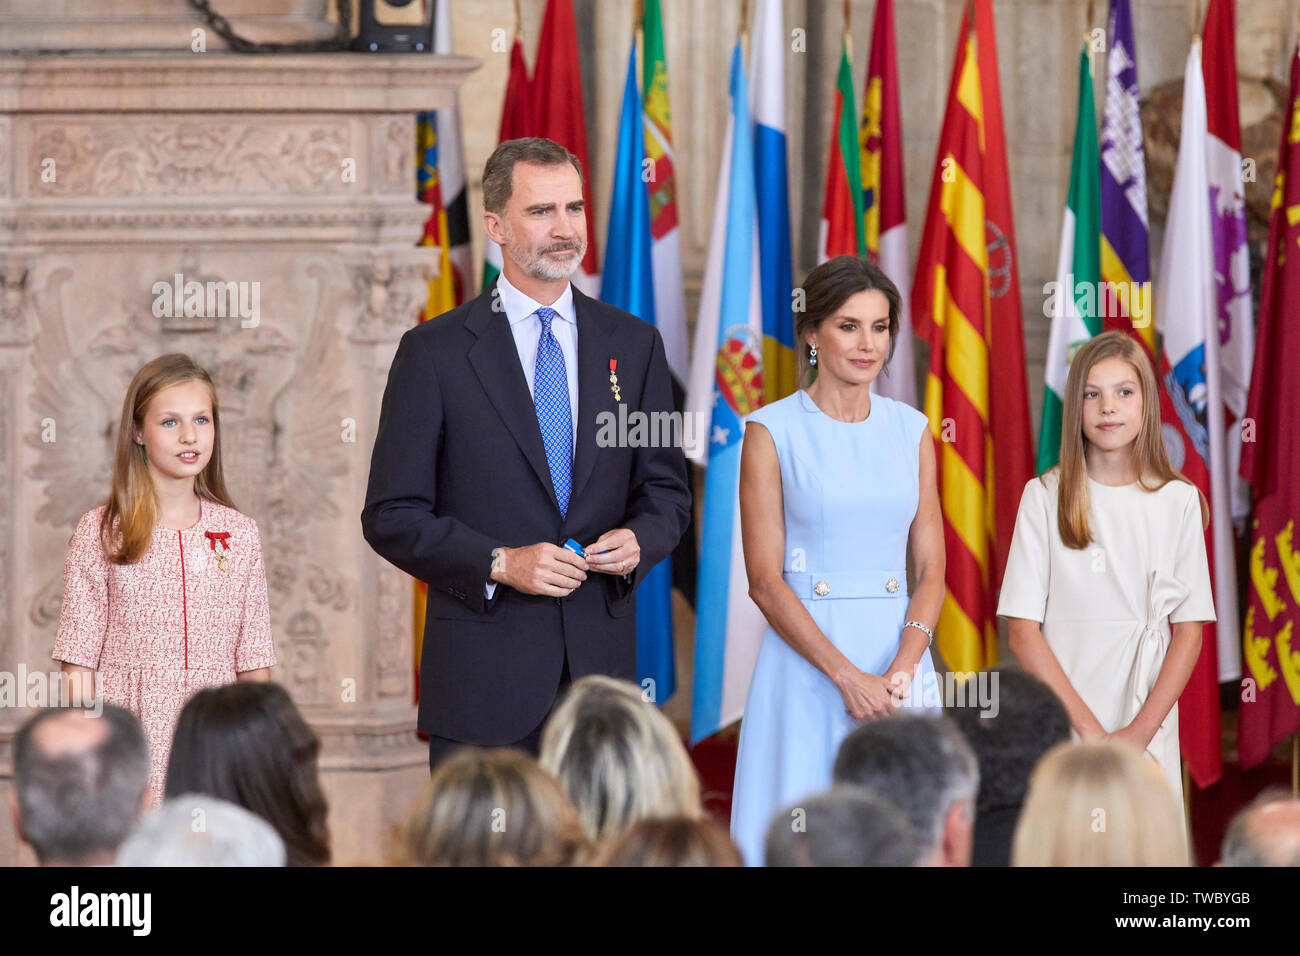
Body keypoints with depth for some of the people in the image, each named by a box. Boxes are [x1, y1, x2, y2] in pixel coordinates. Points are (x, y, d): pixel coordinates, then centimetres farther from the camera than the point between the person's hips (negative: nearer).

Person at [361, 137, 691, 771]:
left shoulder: (634, 345, 11)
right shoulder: (435, 352, 0)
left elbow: (666, 490, 16)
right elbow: (392, 516, -2)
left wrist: (639, 541, -7)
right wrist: (500, 564, -15)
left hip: (601, 669, 3)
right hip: (484, 679, -3)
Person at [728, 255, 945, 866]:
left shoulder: (911, 430, 9)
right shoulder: (772, 431, -2)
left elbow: (931, 569, 7)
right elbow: (765, 580, -7)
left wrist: (901, 669, -10)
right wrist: (848, 676, -16)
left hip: (902, 661, 4)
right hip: (807, 668, -3)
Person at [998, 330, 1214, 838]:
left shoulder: (1178, 501, 5)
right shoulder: (1045, 497, 2)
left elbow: (1189, 630, 3)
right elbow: (1023, 630, -2)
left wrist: (1140, 730, -9)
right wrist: (1087, 725, -10)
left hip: (1149, 733, 1)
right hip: (1061, 729, -1)